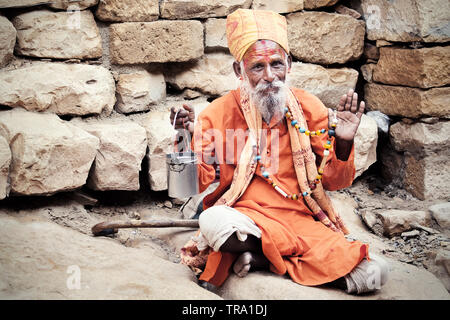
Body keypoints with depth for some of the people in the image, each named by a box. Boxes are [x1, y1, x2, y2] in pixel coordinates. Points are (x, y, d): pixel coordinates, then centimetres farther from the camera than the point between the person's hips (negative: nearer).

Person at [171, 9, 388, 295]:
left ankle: (260, 258, -7)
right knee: (214, 222, -38)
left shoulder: (309, 107, 4)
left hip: (303, 218, 3)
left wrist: (343, 143, -11)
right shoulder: (220, 112, 0)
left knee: (374, 273, -20)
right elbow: (198, 182, -3)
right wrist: (191, 141, -19)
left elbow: (334, 182, 7)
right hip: (246, 215, -2)